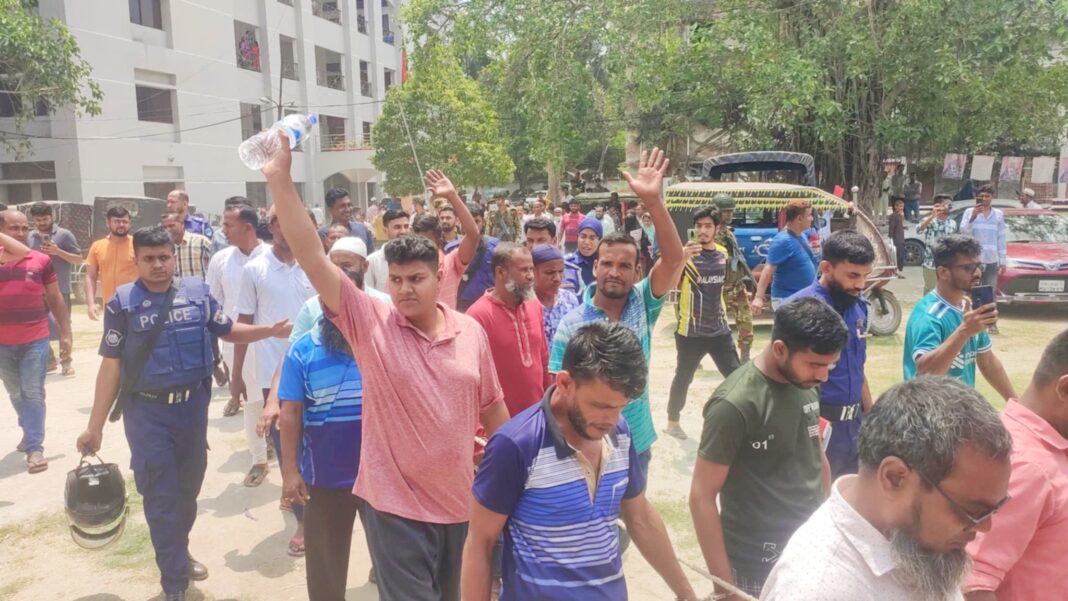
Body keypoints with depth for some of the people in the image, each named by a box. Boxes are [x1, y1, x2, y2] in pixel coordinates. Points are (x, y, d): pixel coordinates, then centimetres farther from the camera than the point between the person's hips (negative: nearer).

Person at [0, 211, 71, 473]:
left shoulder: (41, 260, 0)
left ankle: (34, 448, 0)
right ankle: (30, 432, 36)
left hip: (35, 340, -2)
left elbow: (55, 299, 6)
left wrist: (65, 333, 6)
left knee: (33, 394, -2)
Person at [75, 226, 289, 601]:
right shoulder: (122, 303, -7)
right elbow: (111, 366, -5)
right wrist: (95, 426, -5)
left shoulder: (197, 293, 0)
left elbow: (229, 331, 11)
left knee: (188, 489, 18)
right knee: (161, 497, 2)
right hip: (147, 411, -3)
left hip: (193, 405, 3)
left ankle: (179, 553, 42)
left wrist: (271, 330, -6)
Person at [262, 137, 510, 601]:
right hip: (397, 504, -3)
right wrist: (280, 177, -26)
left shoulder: (471, 332, -2)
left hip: (463, 501, 4)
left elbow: (491, 407, 7)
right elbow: (312, 258, -19)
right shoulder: (370, 322, -11)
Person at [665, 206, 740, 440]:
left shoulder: (723, 253, 4)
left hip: (719, 329, 5)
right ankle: (672, 422, 27)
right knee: (683, 378, 9)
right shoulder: (687, 254, -13)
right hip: (690, 331, -5)